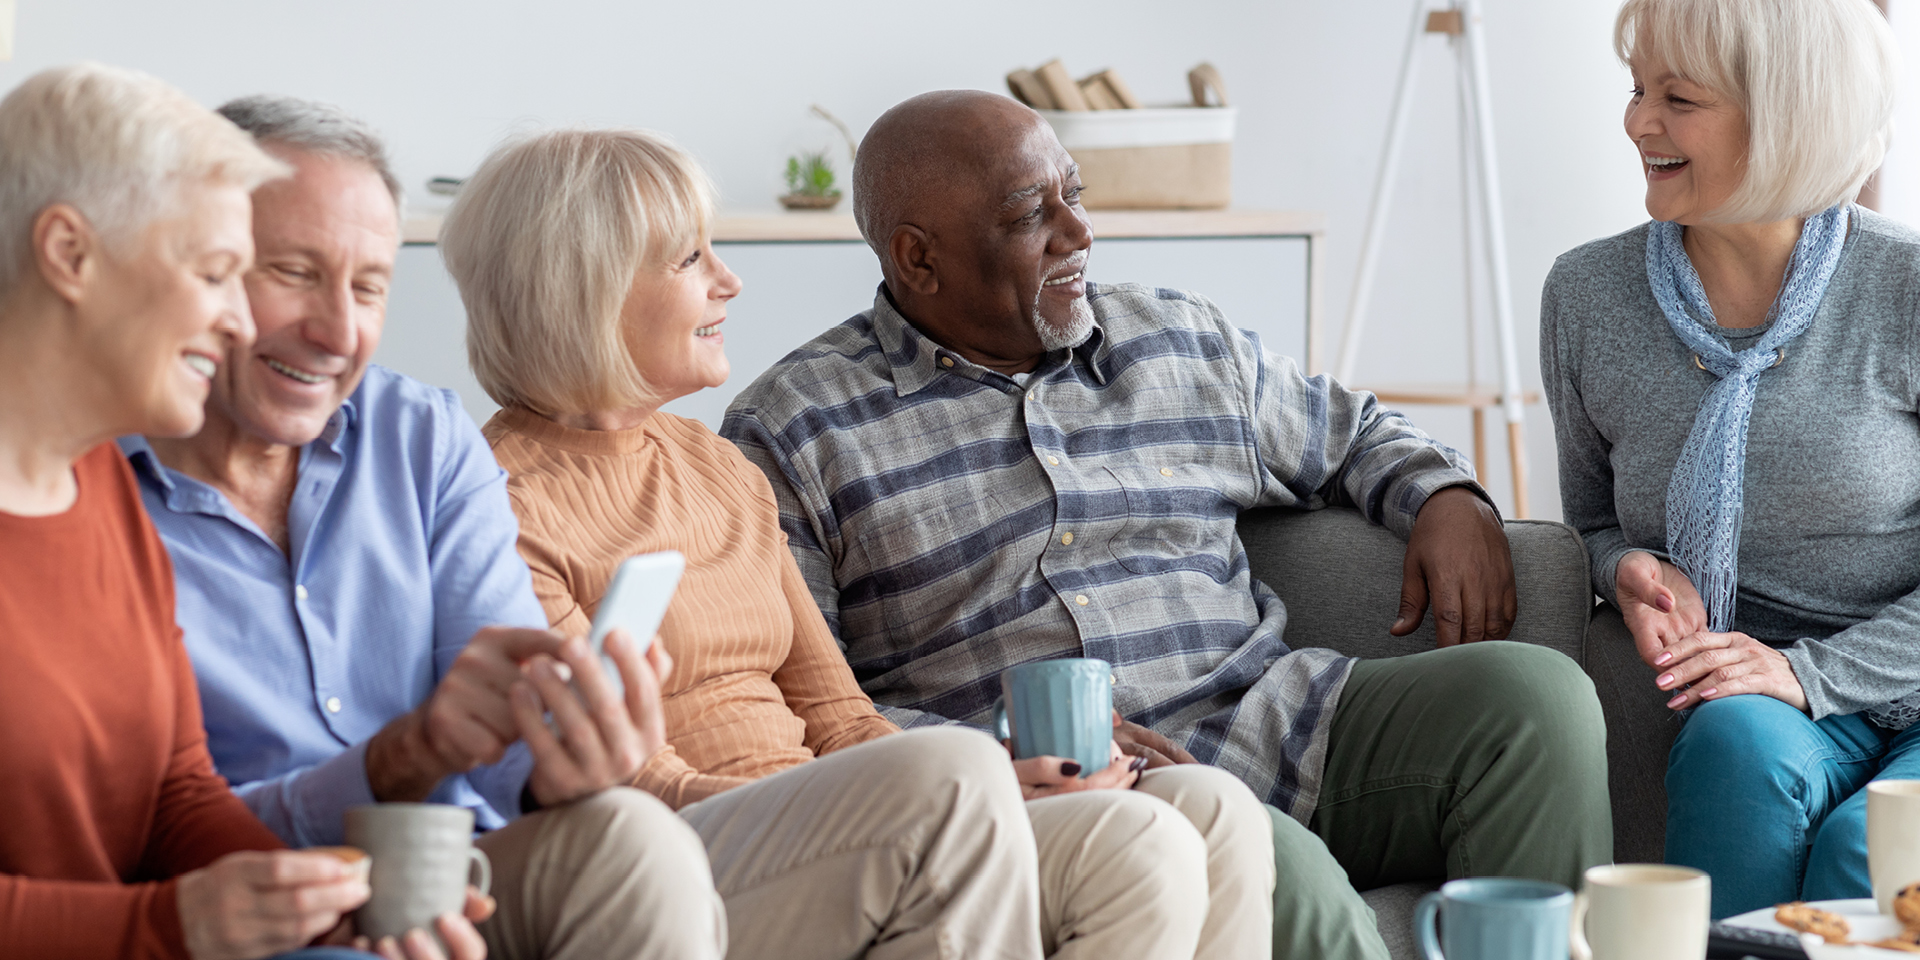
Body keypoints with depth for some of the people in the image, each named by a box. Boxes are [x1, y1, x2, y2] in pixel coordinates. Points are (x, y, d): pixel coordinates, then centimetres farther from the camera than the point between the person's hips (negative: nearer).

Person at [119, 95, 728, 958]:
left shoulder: (431, 443, 11)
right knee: (630, 846, -29)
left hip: (488, 889, 4)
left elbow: (519, 708, -1)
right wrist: (401, 759, -26)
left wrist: (559, 769, -26)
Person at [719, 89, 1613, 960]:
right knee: (1273, 867, -36)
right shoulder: (792, 434, 4)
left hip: (1281, 731, 5)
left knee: (1534, 690, -18)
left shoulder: (1182, 339, 19)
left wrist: (1448, 496, 11)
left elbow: (1353, 434, 35)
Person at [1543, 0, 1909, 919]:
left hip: (1909, 700, -2)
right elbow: (1594, 516, 18)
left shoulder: (1900, 291, -8)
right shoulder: (1586, 294, 3)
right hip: (1755, 713, 3)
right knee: (1739, 740, -33)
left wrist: (1813, 670, -17)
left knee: (1861, 855, -34)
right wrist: (1628, 568, -7)